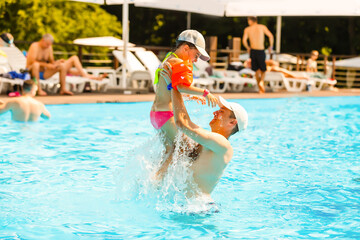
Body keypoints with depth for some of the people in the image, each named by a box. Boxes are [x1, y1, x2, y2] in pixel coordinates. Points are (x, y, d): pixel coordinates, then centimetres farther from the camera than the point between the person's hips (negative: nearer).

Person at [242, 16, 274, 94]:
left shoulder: (247, 29, 5)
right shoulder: (262, 27, 5)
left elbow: (244, 40, -7)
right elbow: (270, 36, -4)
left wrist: (248, 48, 9)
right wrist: (271, 46, 8)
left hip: (253, 51, 1)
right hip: (261, 51, -1)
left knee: (257, 70, 14)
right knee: (263, 70, 13)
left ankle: (260, 89, 11)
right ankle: (261, 81, -18)